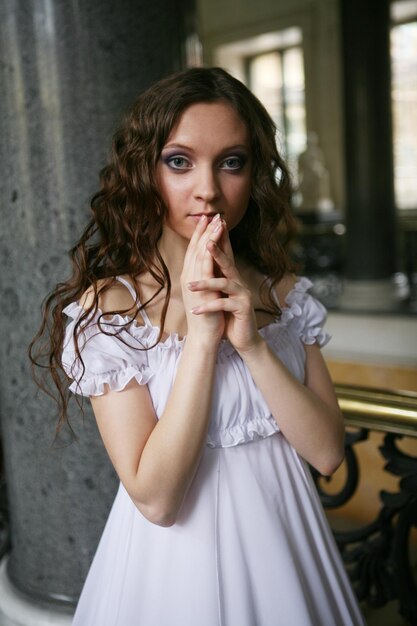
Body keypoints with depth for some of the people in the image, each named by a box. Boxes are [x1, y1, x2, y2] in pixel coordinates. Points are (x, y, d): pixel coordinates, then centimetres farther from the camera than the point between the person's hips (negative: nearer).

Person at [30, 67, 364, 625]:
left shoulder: (284, 292, -4)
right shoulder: (106, 306, -16)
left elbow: (328, 452, -9)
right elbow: (154, 497, -20)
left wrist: (252, 343, -22)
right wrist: (201, 337, -27)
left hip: (283, 546, 4)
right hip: (177, 554, -4)